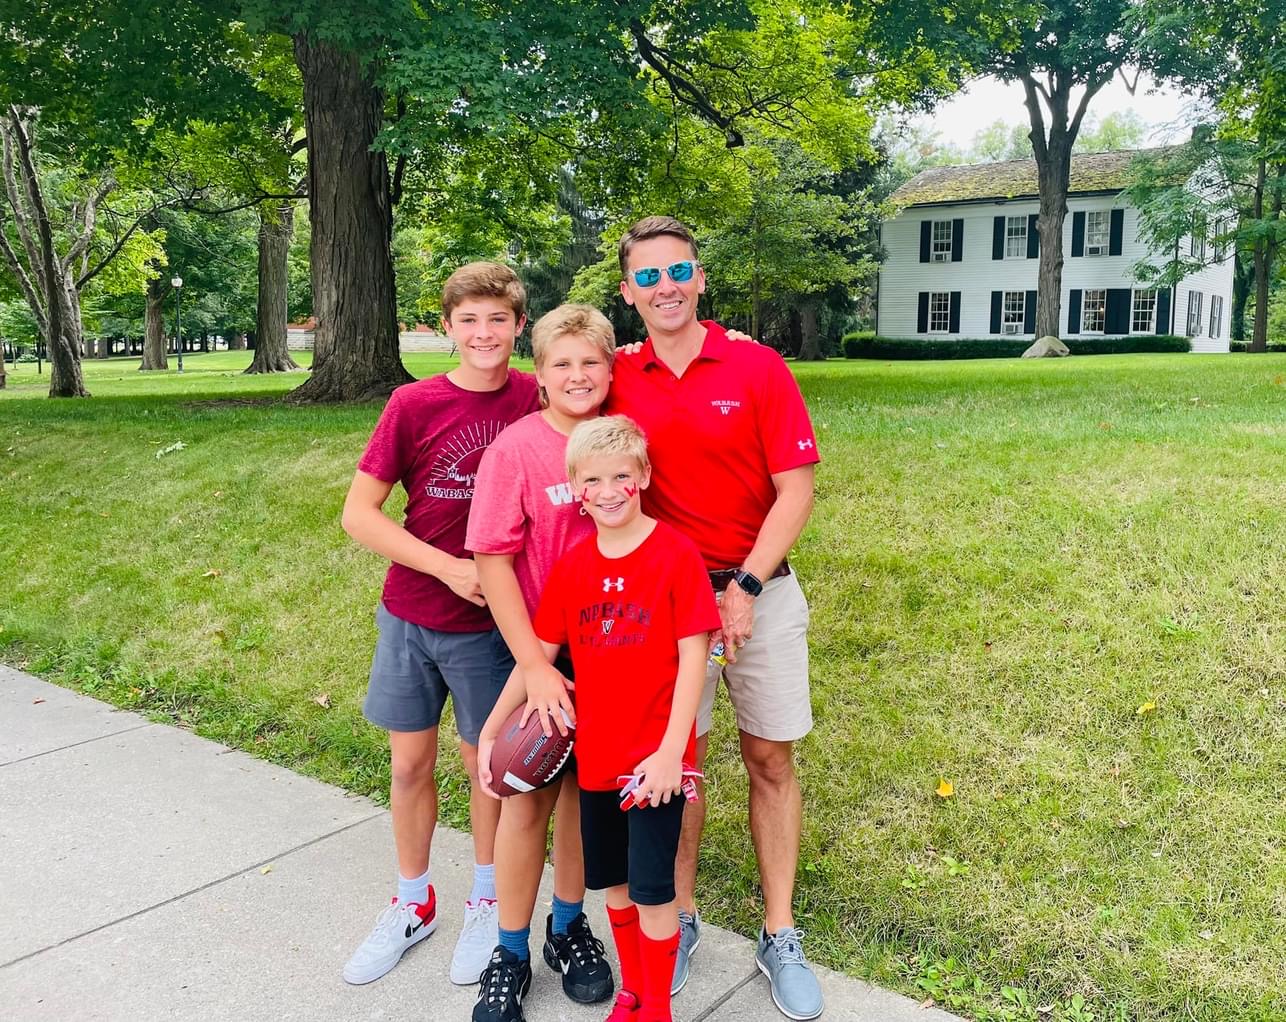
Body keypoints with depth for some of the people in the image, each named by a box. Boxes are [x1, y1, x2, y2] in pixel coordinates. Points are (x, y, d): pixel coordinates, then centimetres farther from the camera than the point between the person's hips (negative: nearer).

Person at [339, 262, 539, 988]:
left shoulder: (538, 400, -6)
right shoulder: (414, 404, -7)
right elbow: (359, 512, -8)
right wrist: (448, 567, -15)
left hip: (489, 622, -1)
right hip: (410, 614, 1)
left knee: (486, 763, 12)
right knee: (410, 763, 13)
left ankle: (487, 902, 34)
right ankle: (414, 904, 35)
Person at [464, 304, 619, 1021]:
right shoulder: (517, 448, -13)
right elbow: (492, 562, -14)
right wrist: (534, 665, -16)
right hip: (540, 657, -3)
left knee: (584, 791, 15)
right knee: (530, 800, 7)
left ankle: (569, 926, 36)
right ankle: (511, 955, 25)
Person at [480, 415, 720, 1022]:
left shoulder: (676, 555, -12)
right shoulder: (571, 566, 2)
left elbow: (692, 658, -13)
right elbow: (538, 654, 7)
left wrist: (670, 751, -17)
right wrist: (490, 729, 4)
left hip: (654, 758, -4)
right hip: (595, 755, 5)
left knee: (652, 890, 4)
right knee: (612, 882, 17)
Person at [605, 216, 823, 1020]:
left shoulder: (758, 369, -6)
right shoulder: (619, 382, 0)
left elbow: (796, 491, -8)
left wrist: (744, 587, -15)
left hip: (760, 591, -1)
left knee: (771, 760, 8)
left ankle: (780, 936, 22)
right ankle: (681, 919, 27)